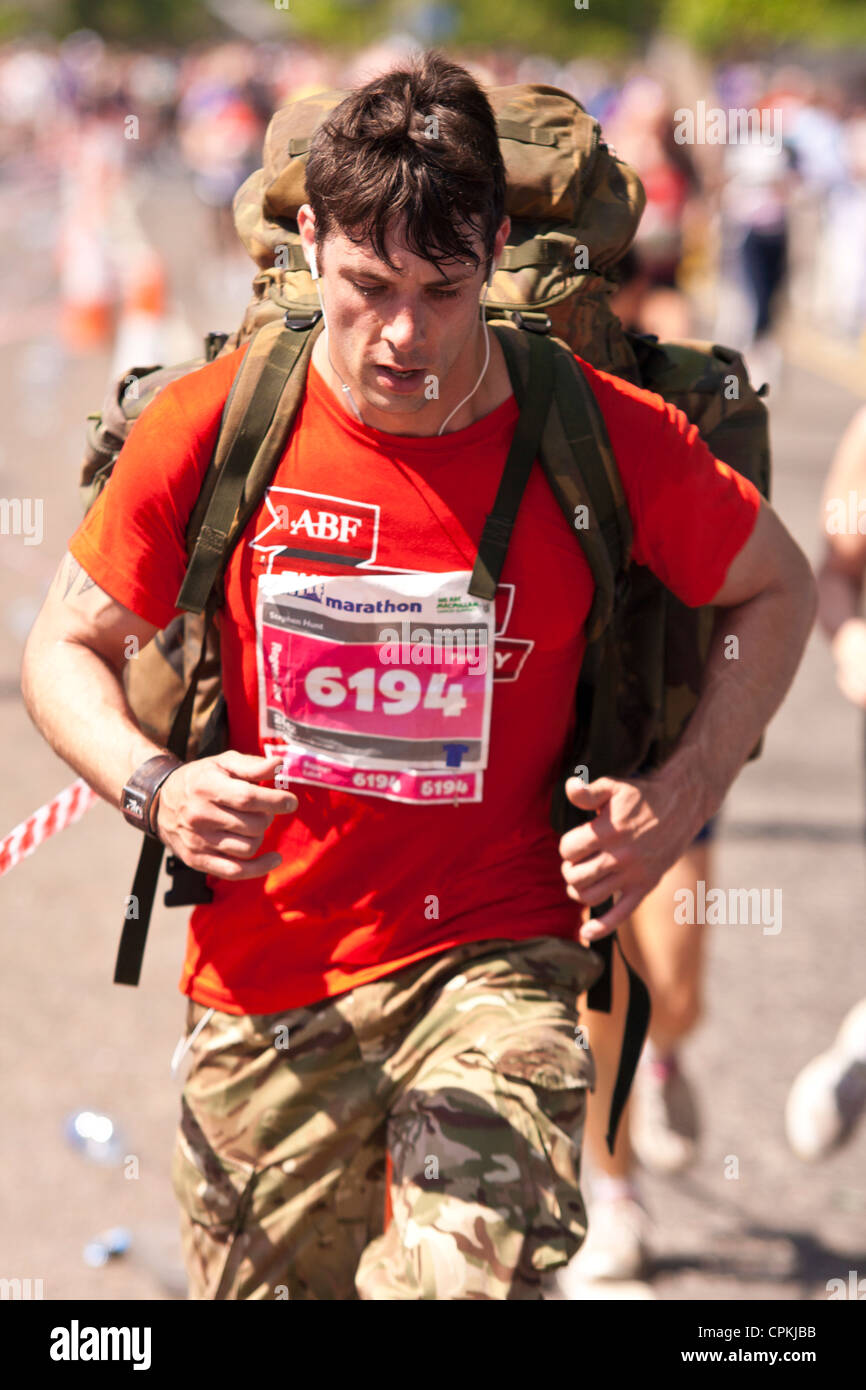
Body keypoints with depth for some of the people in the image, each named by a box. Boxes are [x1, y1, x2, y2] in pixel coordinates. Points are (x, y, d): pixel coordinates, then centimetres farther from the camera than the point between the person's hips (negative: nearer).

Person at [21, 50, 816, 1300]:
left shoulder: (607, 439, -7)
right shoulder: (212, 427, -6)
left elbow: (775, 587, 10)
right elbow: (67, 647, 6)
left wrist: (686, 792, -5)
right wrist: (153, 787, -15)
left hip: (496, 956, -2)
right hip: (262, 978, 2)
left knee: (473, 1272, -28)